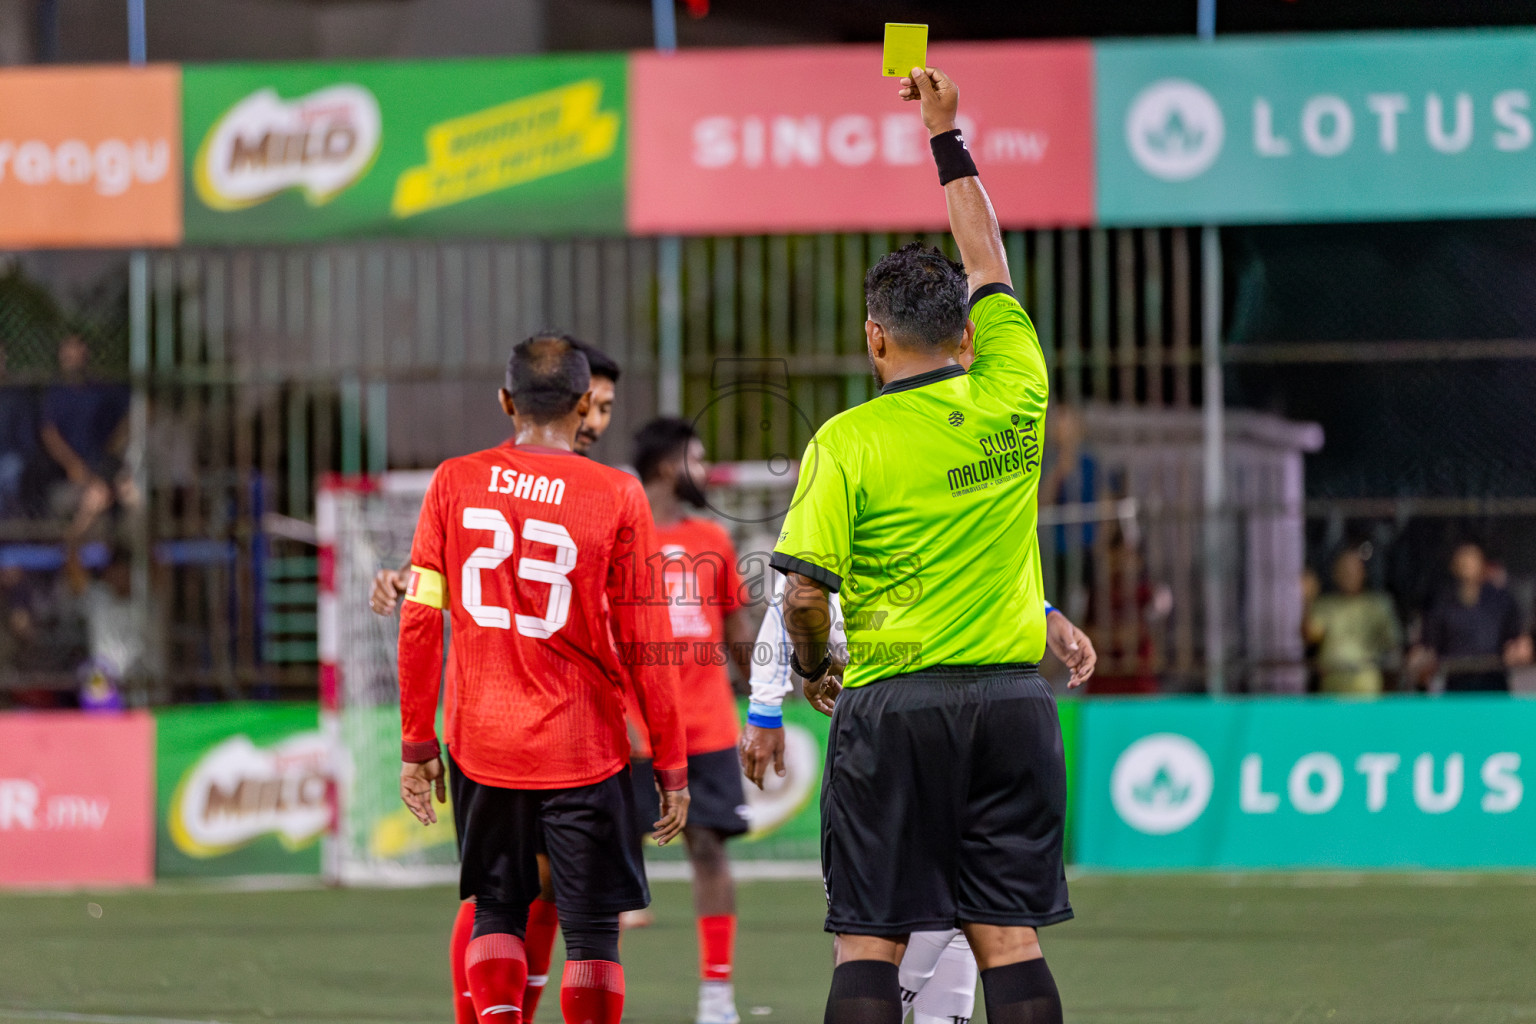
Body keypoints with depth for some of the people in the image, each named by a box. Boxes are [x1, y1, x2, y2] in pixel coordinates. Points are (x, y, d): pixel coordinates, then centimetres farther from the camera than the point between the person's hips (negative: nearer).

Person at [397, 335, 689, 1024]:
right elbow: (642, 646, -4)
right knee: (592, 928, 3)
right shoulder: (617, 496, -6)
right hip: (583, 747, -2)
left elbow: (420, 622, 1)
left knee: (496, 910, 16)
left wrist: (416, 742, 9)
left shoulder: (455, 483, 0)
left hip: (480, 742, 2)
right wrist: (670, 766, 2)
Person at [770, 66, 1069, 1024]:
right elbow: (989, 265, 18)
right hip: (1011, 698, 3)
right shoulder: (1012, 401, 2)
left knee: (870, 942, 0)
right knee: (1009, 939, 2)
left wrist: (815, 667, 10)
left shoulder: (848, 441, -7)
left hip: (891, 703, -3)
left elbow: (804, 593, -11)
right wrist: (949, 136, 28)